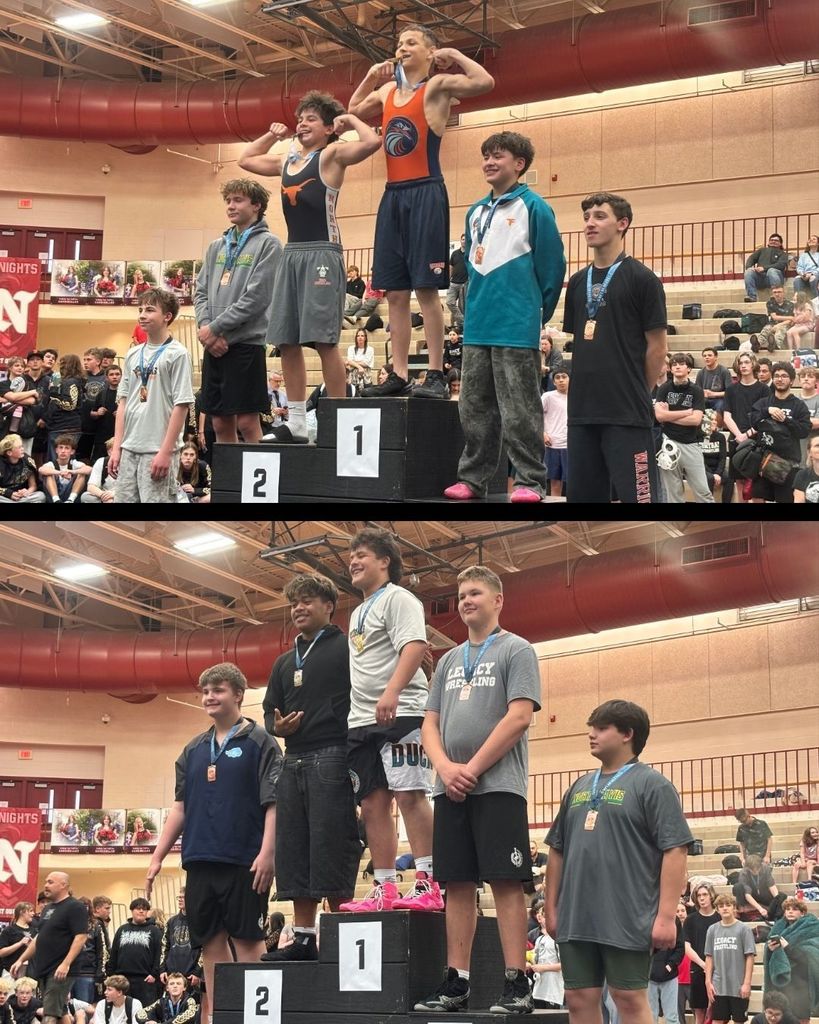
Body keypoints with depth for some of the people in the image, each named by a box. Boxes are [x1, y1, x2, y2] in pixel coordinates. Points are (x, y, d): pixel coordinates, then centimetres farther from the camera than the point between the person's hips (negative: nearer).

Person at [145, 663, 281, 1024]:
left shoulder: (259, 742, -1)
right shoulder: (194, 750, 16)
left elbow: (273, 802, -7)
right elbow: (180, 807, 18)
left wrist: (267, 852, -18)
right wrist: (157, 858, 12)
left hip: (244, 861, -6)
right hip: (200, 860, 6)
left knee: (247, 940, -6)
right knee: (211, 942, 6)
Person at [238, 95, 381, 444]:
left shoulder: (332, 155, -3)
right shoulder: (287, 160, 18)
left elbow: (372, 142, -20)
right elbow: (245, 160, 34)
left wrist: (350, 120, -5)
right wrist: (272, 135, 25)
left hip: (322, 254, -8)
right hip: (292, 254, 8)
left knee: (323, 339, -11)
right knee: (287, 341, 5)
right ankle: (297, 422, 8)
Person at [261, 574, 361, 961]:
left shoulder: (346, 649, 1)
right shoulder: (285, 663, 23)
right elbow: (270, 709, 25)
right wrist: (277, 725, 1)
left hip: (332, 758, -8)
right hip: (294, 763, 8)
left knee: (332, 849, -10)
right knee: (293, 853, 5)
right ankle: (303, 938, 8)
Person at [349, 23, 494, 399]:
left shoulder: (438, 86, -4)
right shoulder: (386, 91, 16)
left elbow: (485, 82, -20)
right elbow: (353, 110, 35)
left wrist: (452, 54, -9)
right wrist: (371, 77, 21)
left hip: (425, 194, -7)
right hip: (393, 196, 7)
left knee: (426, 288, -10)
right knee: (395, 292, 6)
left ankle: (436, 375, -8)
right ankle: (399, 375, 10)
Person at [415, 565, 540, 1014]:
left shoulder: (516, 651, 1)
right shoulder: (449, 661, 20)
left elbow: (519, 717, -10)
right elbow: (430, 724, 16)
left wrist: (472, 768, -12)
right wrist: (445, 767, -5)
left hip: (497, 786, -6)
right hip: (451, 788, 6)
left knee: (506, 883, -9)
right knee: (458, 884, 5)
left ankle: (516, 984, -9)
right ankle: (456, 982, 7)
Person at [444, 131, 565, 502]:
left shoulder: (533, 207, -5)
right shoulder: (476, 212, 16)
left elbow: (551, 264, -5)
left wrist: (537, 313, 0)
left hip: (517, 329, -7)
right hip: (477, 327, 7)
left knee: (520, 410, -5)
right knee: (474, 407, 9)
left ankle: (530, 481, -1)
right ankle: (472, 477, 15)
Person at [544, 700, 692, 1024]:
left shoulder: (651, 785, -3)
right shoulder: (579, 788, 18)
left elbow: (674, 851, -10)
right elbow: (557, 852, 22)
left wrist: (666, 915, -16)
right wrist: (551, 908, 16)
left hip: (626, 921, -6)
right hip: (575, 920, 6)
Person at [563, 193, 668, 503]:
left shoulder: (640, 278, -4)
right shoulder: (578, 282, 14)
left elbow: (656, 347, -3)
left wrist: (636, 393, 2)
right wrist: (588, 389, 12)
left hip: (627, 415, -6)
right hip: (582, 411, 7)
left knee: (637, 494, -9)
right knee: (583, 494, 9)